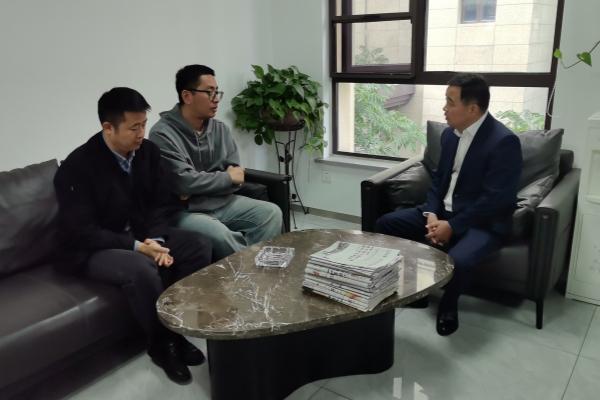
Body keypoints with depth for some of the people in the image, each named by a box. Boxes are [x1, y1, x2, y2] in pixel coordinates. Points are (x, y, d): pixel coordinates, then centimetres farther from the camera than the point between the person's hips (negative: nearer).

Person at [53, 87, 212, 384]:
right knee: (142, 269, -35)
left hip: (142, 234, 6)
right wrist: (136, 247, -28)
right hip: (92, 249, -6)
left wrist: (156, 240, -17)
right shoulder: (76, 167, -20)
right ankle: (161, 344, -9)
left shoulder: (148, 151, -4)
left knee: (199, 246, -14)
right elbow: (81, 232, -21)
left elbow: (157, 205, 3)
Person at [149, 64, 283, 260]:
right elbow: (184, 182, -22)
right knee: (220, 235, -33)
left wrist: (199, 187, -16)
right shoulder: (163, 134, -13)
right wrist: (227, 177, -10)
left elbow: (236, 177, 1)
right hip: (185, 211, -6)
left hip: (222, 203, 7)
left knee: (271, 213, -9)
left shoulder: (221, 129, 6)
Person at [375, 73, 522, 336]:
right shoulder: (450, 134, 5)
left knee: (458, 260, -36)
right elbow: (438, 179, 10)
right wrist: (432, 214, -8)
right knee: (385, 224, -2)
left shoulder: (504, 141, -19)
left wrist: (452, 226, -22)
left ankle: (448, 305, -2)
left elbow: (495, 200, -22)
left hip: (482, 222, -7)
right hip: (443, 212, 8)